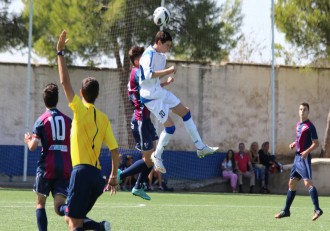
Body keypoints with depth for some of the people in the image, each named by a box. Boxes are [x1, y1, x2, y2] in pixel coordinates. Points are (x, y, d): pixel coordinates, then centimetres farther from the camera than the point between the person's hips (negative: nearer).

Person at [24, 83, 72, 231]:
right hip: (65, 168, 3)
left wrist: (28, 140, 14)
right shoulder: (68, 120, 10)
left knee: (40, 203, 15)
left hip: (46, 168, -3)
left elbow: (33, 147, -8)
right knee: (59, 207, -4)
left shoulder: (42, 120, -2)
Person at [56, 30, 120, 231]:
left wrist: (60, 52, 0)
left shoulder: (81, 109, -3)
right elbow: (115, 149, 11)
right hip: (97, 174, 7)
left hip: (82, 171, -7)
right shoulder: (103, 118, 12)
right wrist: (114, 175, 20)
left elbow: (65, 81, -6)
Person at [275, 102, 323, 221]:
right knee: (291, 183, 13)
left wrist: (307, 151, -27)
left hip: (304, 158, -9)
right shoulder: (298, 124, 14)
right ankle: (286, 210, 20)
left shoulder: (310, 126, -10)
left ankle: (317, 209, -23)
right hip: (297, 157, 9)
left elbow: (316, 143, -12)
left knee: (307, 182, -20)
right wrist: (294, 144, 8)